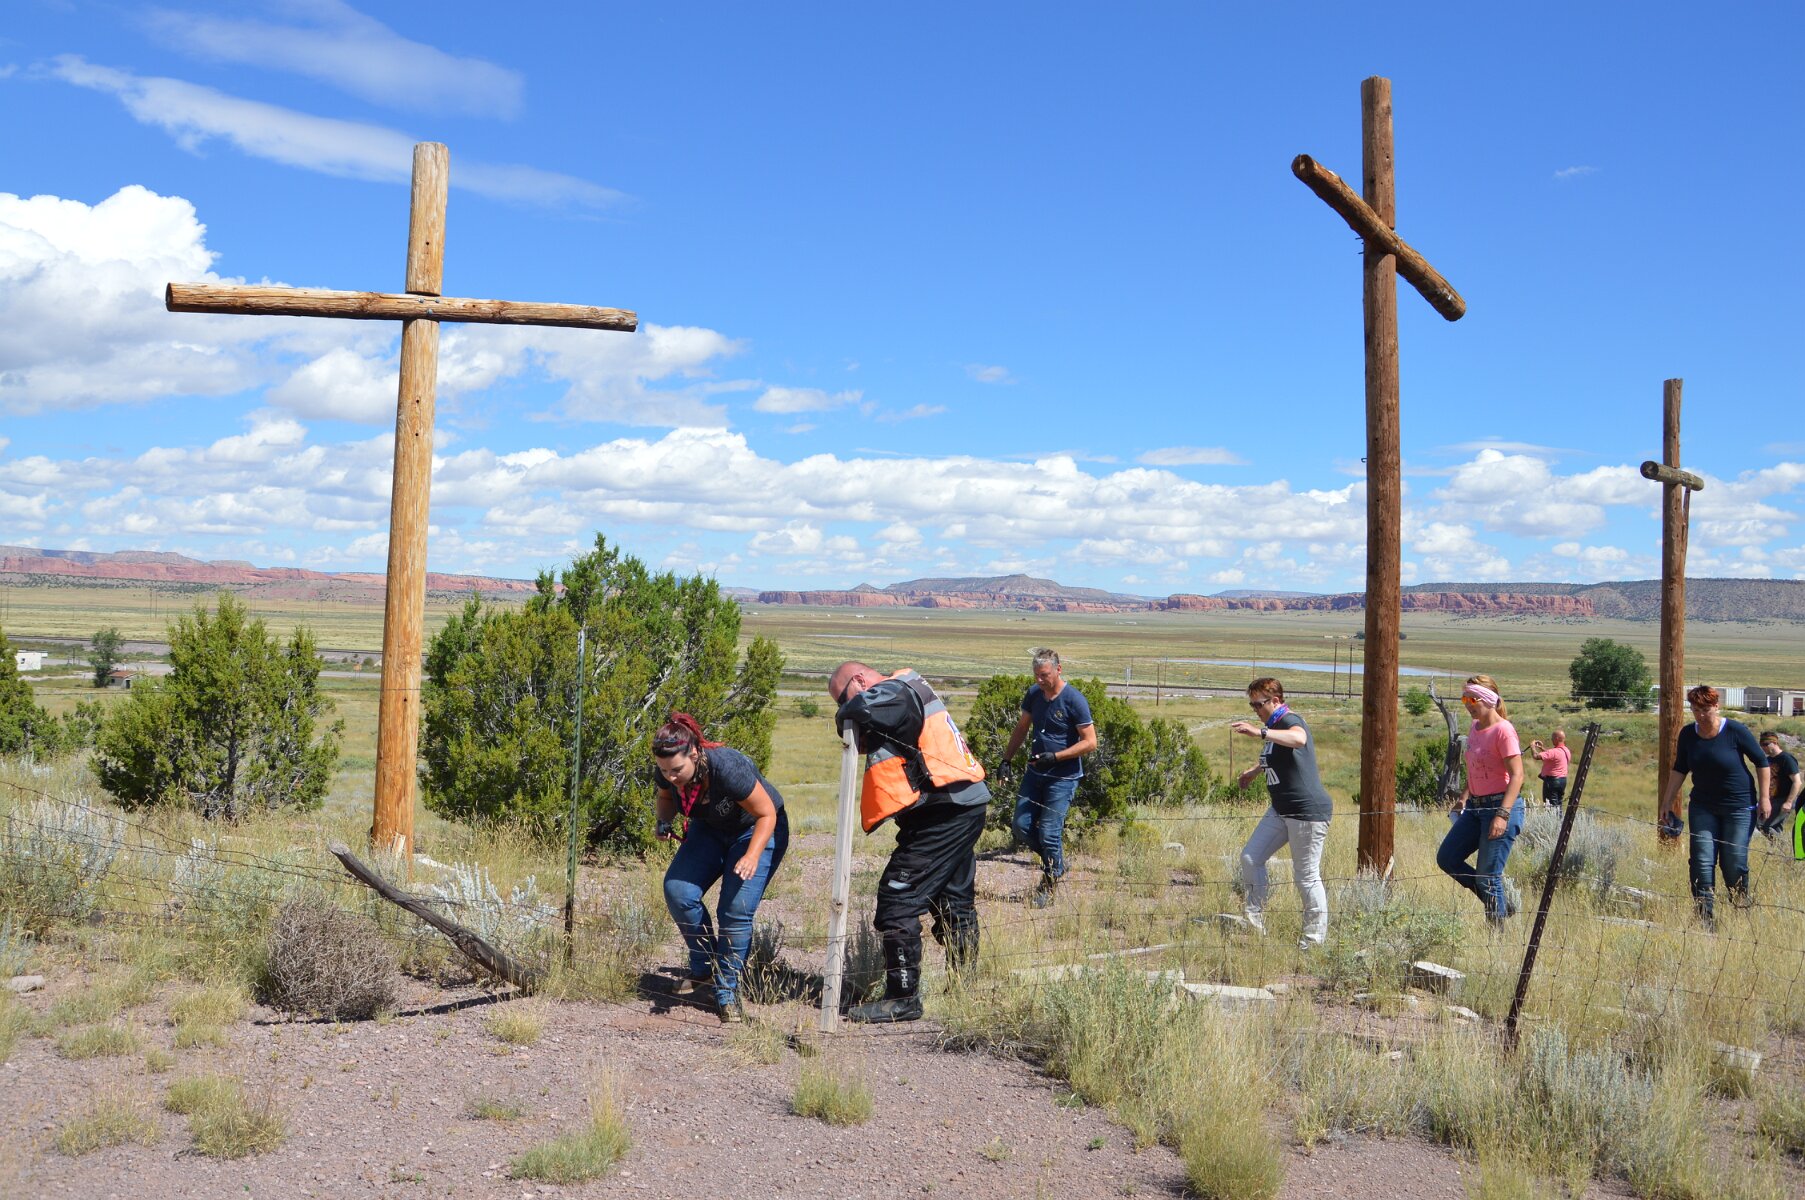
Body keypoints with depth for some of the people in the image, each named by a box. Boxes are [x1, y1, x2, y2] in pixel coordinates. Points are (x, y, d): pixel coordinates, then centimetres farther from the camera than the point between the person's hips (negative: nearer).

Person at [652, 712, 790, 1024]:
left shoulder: (727, 768, -37)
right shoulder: (667, 773, -20)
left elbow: (767, 814, -25)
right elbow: (664, 798, 6)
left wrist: (752, 856, -37)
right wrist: (664, 822, -15)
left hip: (757, 831, -5)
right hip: (710, 829, 6)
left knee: (736, 911, -18)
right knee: (677, 890, -15)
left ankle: (727, 993, -1)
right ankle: (705, 970, 6)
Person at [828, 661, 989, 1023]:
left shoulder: (896, 691, -11)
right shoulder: (910, 691, 21)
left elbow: (863, 707, -32)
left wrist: (846, 716, -12)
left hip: (944, 812, -11)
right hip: (966, 806, 11)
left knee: (898, 899, -8)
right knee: (954, 902, 20)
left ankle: (903, 997, -4)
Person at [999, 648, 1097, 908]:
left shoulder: (1074, 700, -15)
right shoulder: (1034, 694, 3)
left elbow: (1090, 742, -15)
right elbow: (1021, 728, 16)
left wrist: (1054, 756, -22)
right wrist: (1006, 760, 7)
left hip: (1063, 777, -6)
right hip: (1035, 772, 7)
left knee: (1049, 833, -7)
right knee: (1022, 827, 4)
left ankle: (1049, 886, 13)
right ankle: (1057, 864, 27)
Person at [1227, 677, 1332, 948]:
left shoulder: (1290, 721, -17)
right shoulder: (1272, 726, 13)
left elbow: (1299, 739, -44)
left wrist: (1260, 733, -53)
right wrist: (1253, 771, 52)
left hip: (1308, 811, -10)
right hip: (1281, 810, 10)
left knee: (1306, 877, -4)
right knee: (1250, 857, 6)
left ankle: (1314, 939, 6)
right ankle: (1255, 917, 16)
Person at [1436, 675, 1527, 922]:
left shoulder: (1503, 730, -15)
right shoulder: (1474, 728, 10)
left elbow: (1517, 776, -20)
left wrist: (1502, 815, -27)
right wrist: (1464, 798, 13)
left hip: (1502, 806, -9)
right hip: (1475, 807, 9)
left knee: (1487, 876, -7)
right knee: (1446, 858, 9)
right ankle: (1501, 905, 19)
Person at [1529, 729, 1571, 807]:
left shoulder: (1554, 752, -23)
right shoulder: (1566, 751, 7)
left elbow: (1537, 756, -28)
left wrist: (1532, 746, -11)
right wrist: (1542, 747, 20)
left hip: (1552, 780, -9)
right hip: (1563, 779, 9)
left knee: (1552, 806, -5)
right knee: (1558, 805, 15)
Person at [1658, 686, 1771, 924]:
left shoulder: (1736, 731, -12)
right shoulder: (1687, 735, -1)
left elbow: (1761, 763, -3)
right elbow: (1679, 770, 9)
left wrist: (1764, 798, -6)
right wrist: (1667, 802, 8)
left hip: (1739, 806, -3)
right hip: (1703, 807, 3)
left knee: (1734, 864, -2)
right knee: (1702, 862, -5)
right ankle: (1705, 918, -2)